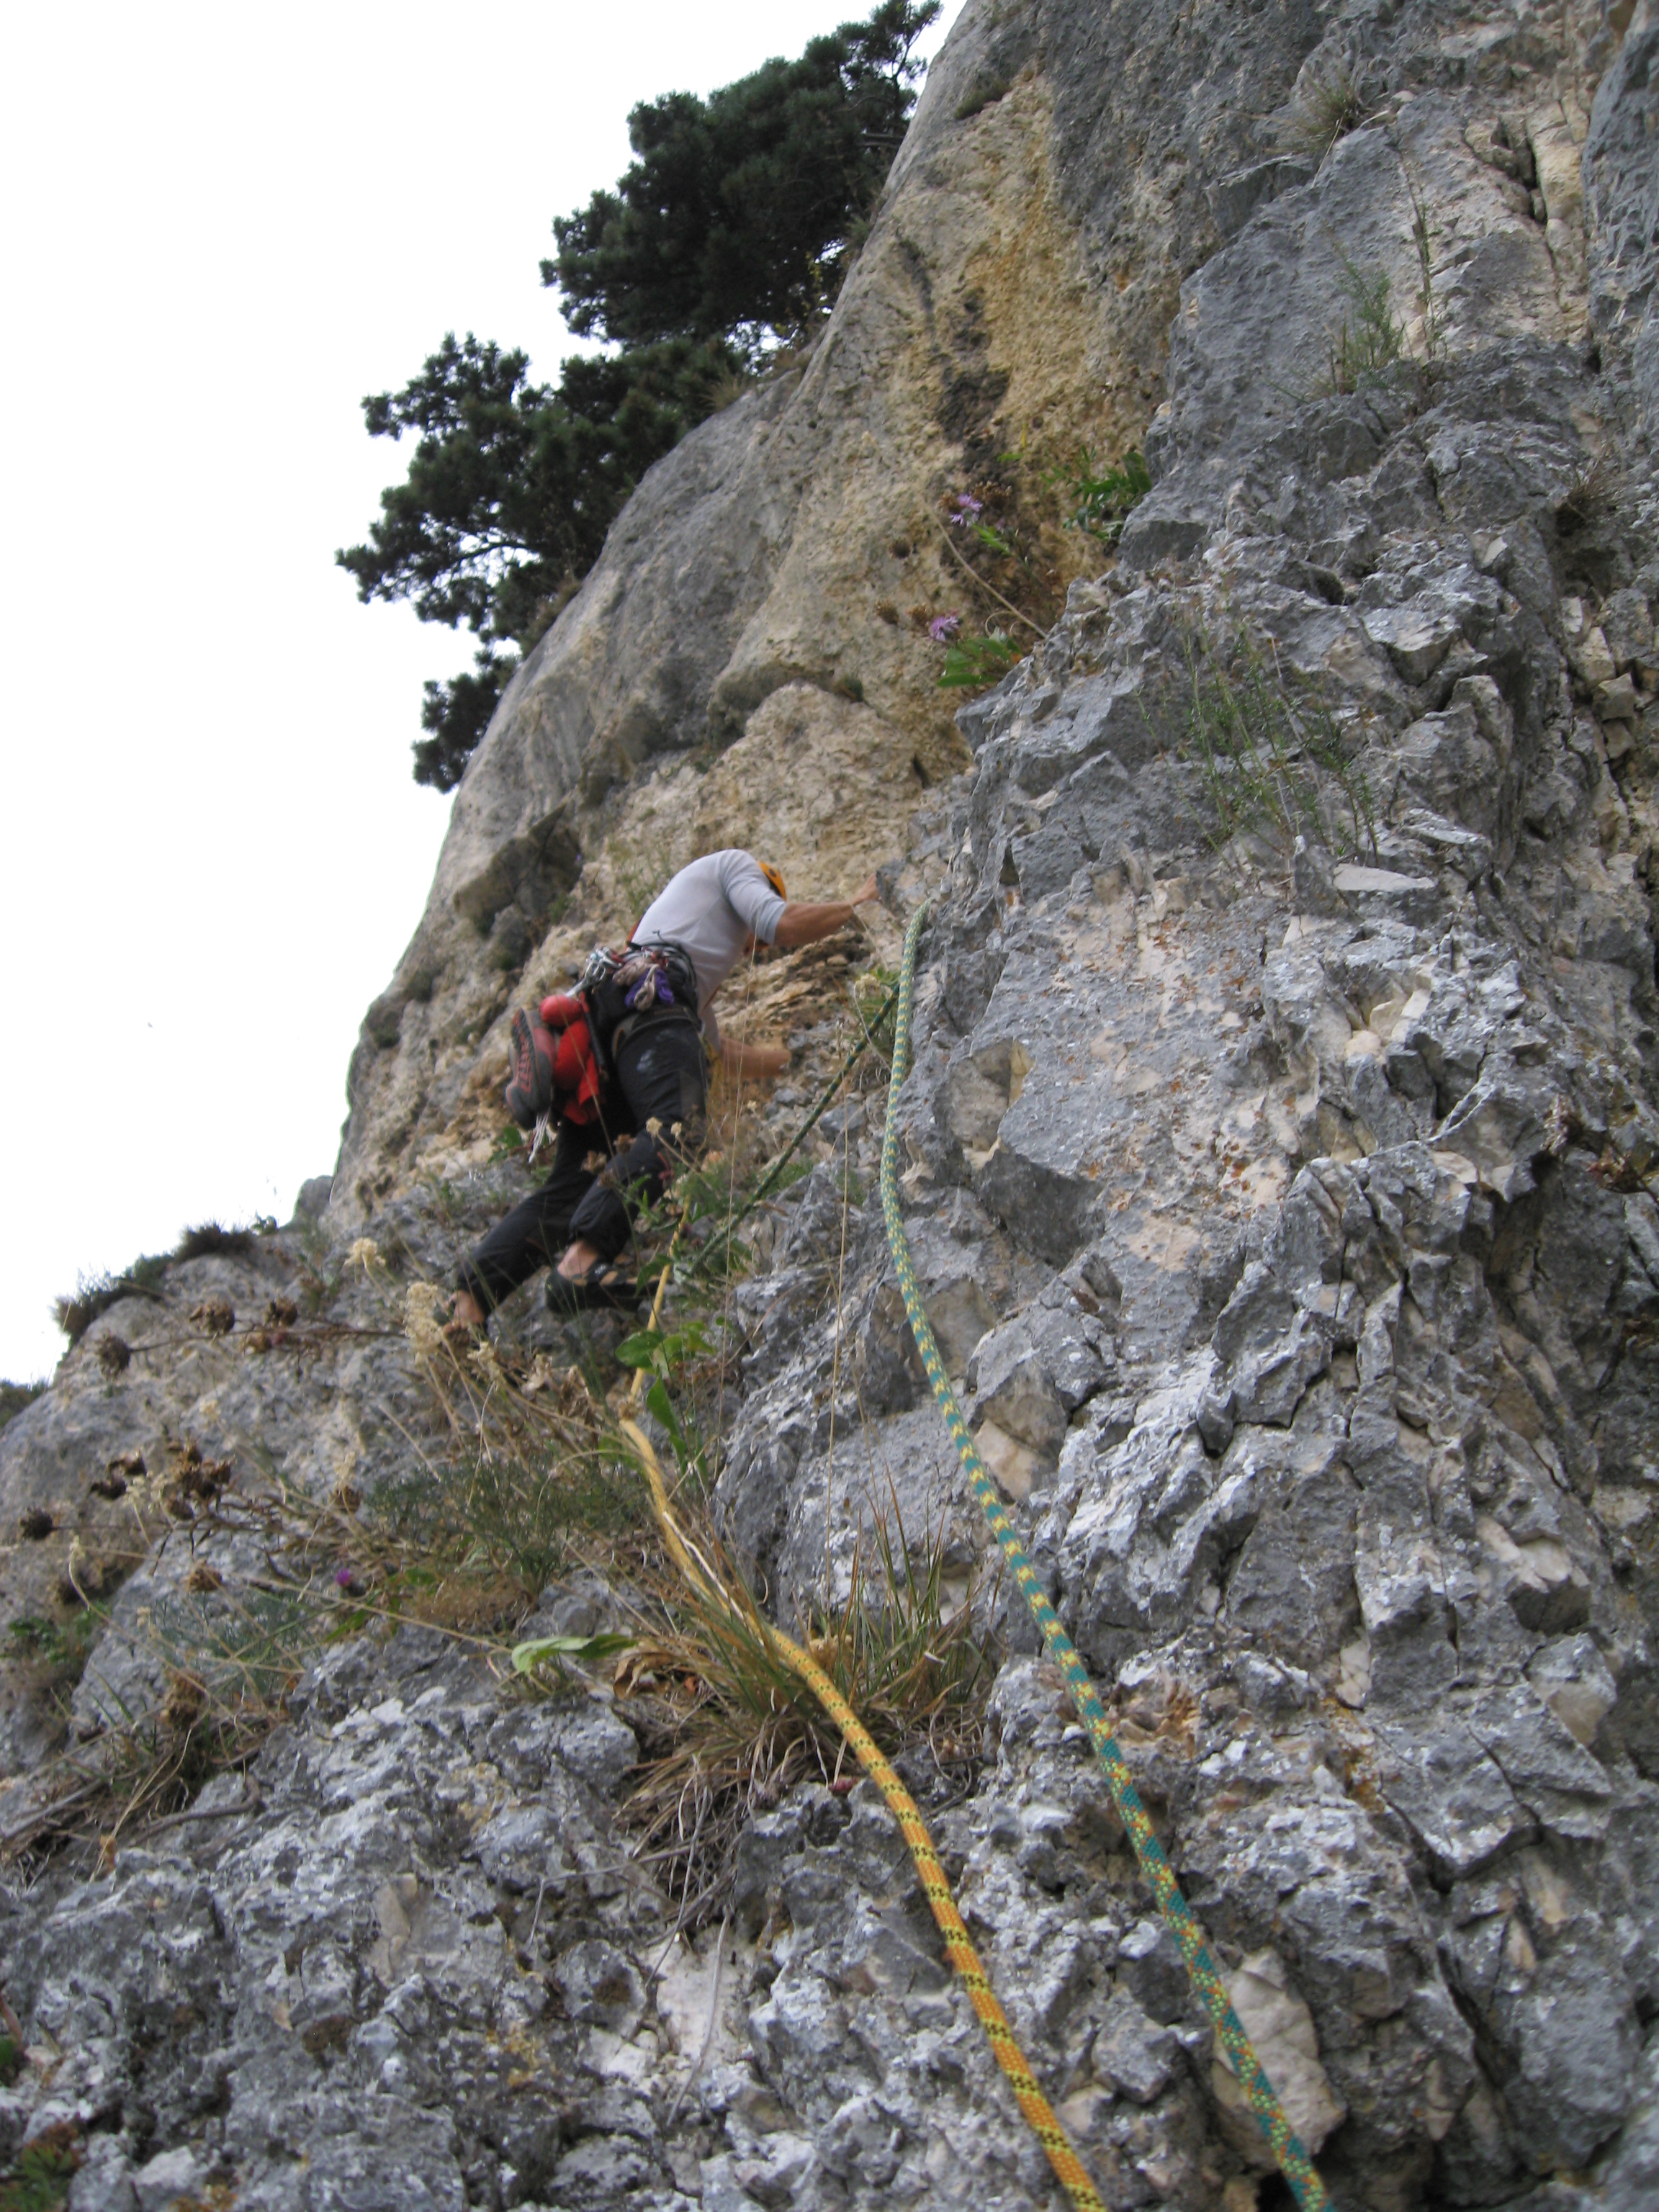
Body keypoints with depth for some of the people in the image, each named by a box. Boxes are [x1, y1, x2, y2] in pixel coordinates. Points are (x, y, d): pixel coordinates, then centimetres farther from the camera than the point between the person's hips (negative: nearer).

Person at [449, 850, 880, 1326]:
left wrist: (795, 1055, 66)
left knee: (571, 1187, -1)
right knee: (675, 1131, -29)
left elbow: (728, 1054, 50)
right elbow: (783, 926, 6)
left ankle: (467, 1305, -13)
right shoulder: (734, 864, 26)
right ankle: (582, 1258, -48)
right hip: (647, 1003, -9)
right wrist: (855, 903, 23)